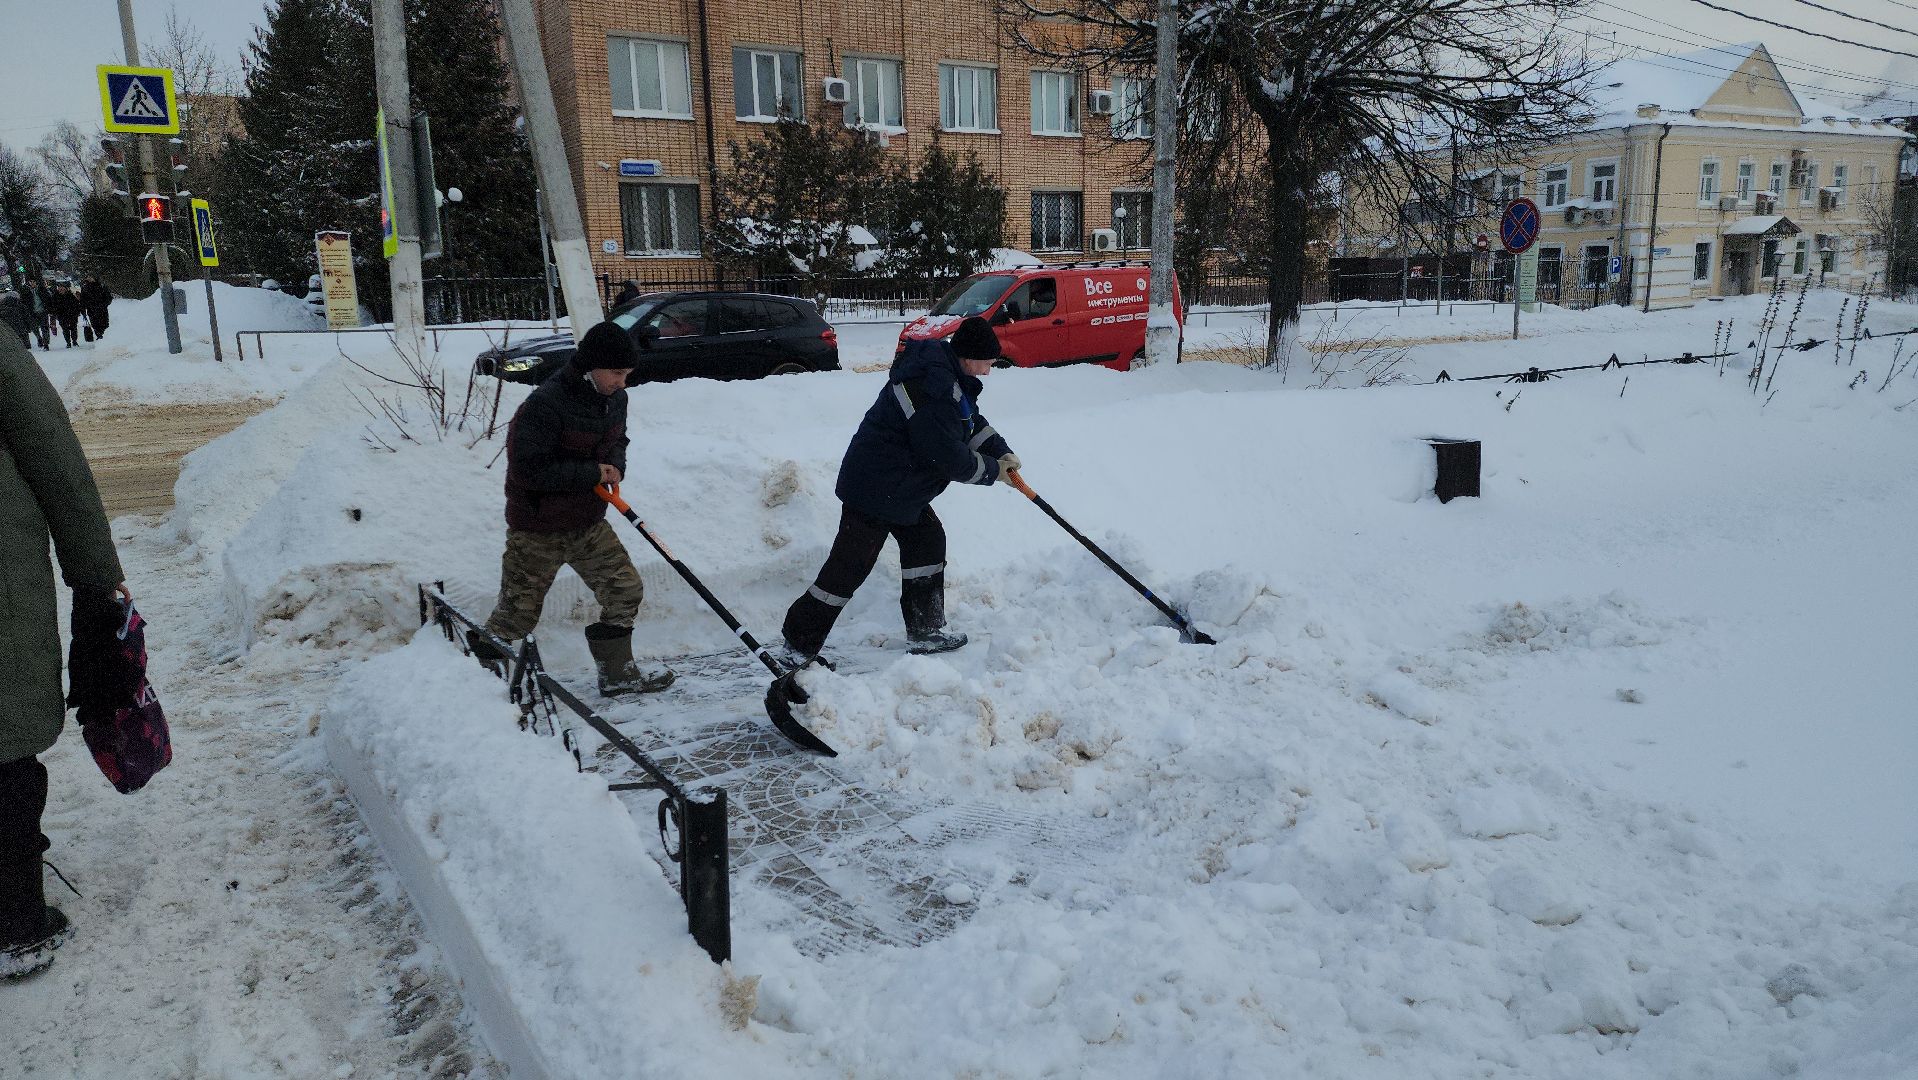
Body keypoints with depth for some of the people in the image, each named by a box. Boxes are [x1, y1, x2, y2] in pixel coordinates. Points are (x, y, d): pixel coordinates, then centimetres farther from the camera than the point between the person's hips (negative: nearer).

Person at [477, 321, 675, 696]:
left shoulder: (615, 399, 0)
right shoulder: (546, 404, -25)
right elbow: (527, 469, -26)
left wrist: (615, 465, -4)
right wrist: (591, 474, -21)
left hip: (589, 524, 7)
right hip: (538, 528, -7)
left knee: (626, 589, 9)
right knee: (516, 614, 1)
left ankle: (617, 673, 26)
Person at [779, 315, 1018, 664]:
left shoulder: (945, 372, 8)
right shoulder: (933, 389, -27)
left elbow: (972, 422, 21)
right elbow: (947, 456, -24)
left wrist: (1001, 452, 7)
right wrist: (991, 470, -8)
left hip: (900, 487, 11)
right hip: (876, 489, -11)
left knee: (927, 542, 17)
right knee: (851, 565, -5)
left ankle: (924, 632, 28)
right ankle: (800, 645, 4)